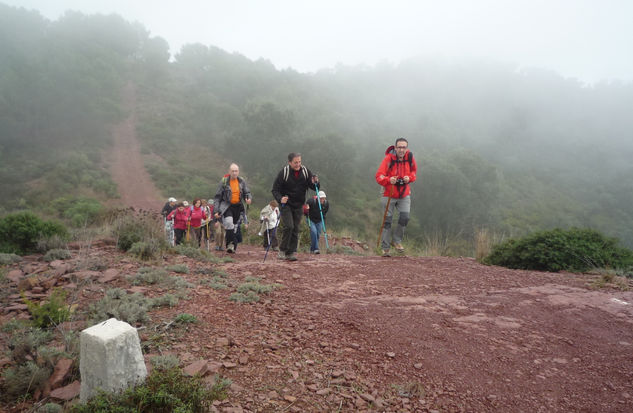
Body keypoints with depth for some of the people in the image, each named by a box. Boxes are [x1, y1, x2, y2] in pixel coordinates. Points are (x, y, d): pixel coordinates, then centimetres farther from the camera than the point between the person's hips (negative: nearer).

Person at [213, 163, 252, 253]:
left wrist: (248, 199, -13)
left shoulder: (242, 181, 3)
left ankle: (230, 245, 24)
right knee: (229, 222, -27)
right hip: (226, 206, -4)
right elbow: (217, 196, 0)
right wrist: (216, 210, -5)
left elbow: (247, 192, 12)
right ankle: (232, 243, -18)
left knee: (234, 226, 10)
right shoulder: (224, 181, -5)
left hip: (238, 206, 4)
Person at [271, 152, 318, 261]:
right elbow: (275, 189, -9)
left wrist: (315, 183, -18)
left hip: (299, 205, 4)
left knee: (295, 229, 3)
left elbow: (313, 187, 5)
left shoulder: (305, 171, -1)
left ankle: (291, 252, 11)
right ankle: (282, 250, 0)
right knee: (288, 226, -16)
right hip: (286, 204, -4)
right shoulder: (284, 172, -11)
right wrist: (280, 199, -28)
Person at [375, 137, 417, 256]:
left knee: (405, 217, -11)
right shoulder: (388, 158, -15)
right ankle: (385, 248, 12)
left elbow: (414, 171, 14)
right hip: (389, 194, -3)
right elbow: (379, 176, -17)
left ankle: (397, 240, 13)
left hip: (404, 194, 3)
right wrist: (389, 180, -37)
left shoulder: (409, 157, -3)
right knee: (387, 220, 2)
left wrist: (409, 178, -8)